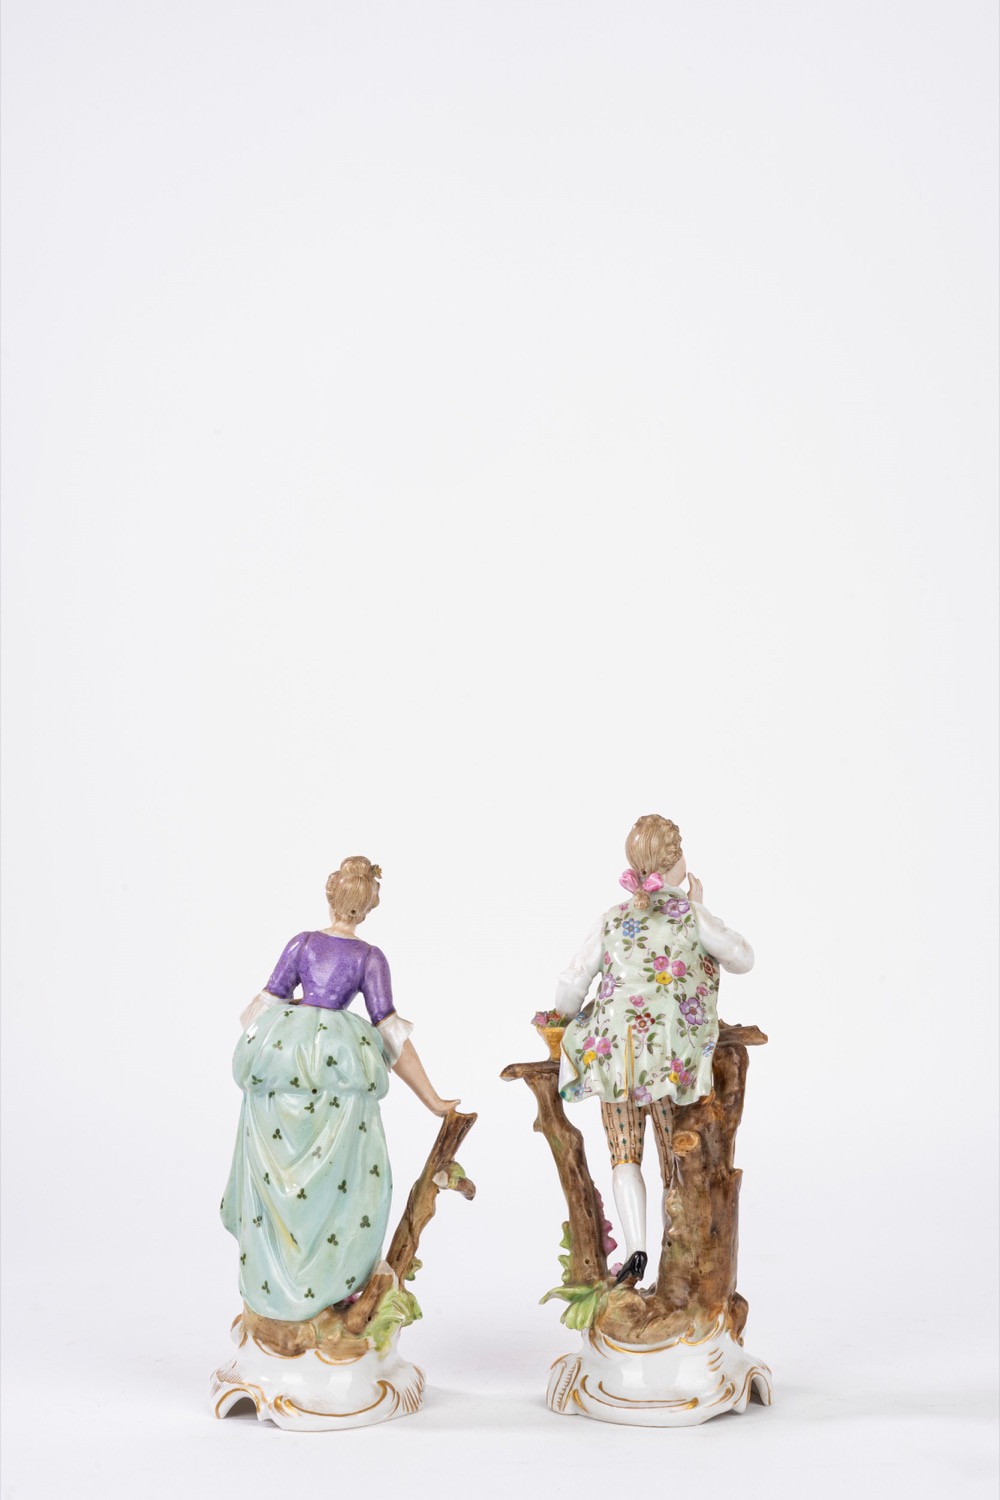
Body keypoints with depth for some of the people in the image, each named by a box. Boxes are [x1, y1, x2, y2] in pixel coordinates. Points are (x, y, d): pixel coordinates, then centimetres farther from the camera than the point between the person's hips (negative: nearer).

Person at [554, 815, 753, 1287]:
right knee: (676, 1162, 12)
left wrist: (566, 1020, 21)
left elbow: (572, 983, 0)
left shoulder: (613, 919, 5)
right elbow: (743, 959, 11)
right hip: (673, 1057, -1)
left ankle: (635, 1246, -13)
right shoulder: (689, 914, -2)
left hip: (613, 1052, 1)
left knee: (624, 1156, 7)